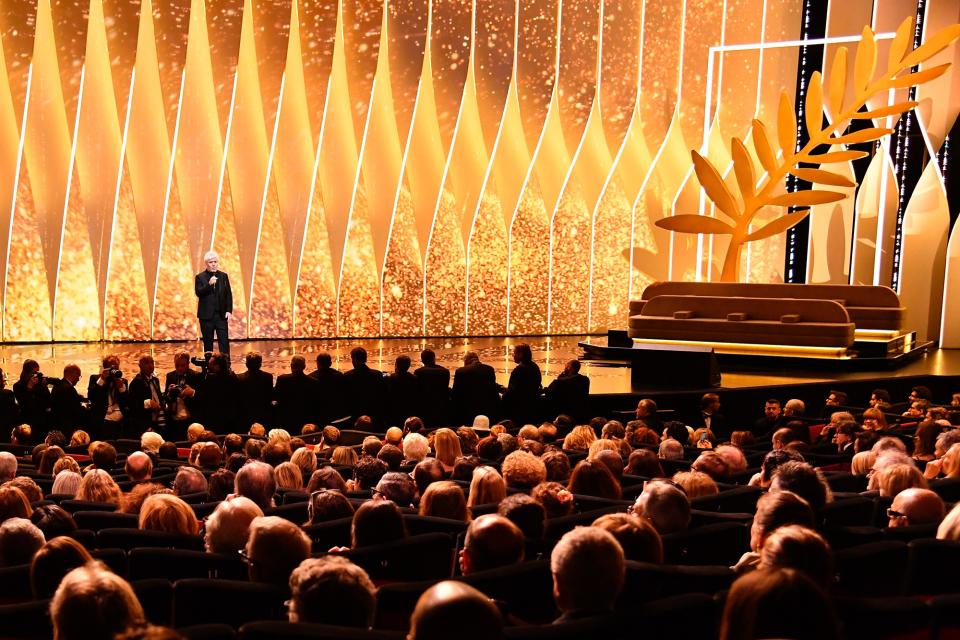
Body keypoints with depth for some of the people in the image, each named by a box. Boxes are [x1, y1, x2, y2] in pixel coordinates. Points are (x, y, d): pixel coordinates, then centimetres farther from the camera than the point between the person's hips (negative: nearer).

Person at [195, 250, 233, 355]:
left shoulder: (223, 276, 9)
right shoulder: (200, 277, 2)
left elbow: (228, 294, 8)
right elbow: (198, 293, -10)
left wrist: (229, 310, -2)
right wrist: (209, 284, -23)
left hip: (221, 315, 1)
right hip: (206, 315, -1)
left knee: (224, 341, -3)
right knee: (208, 342, 5)